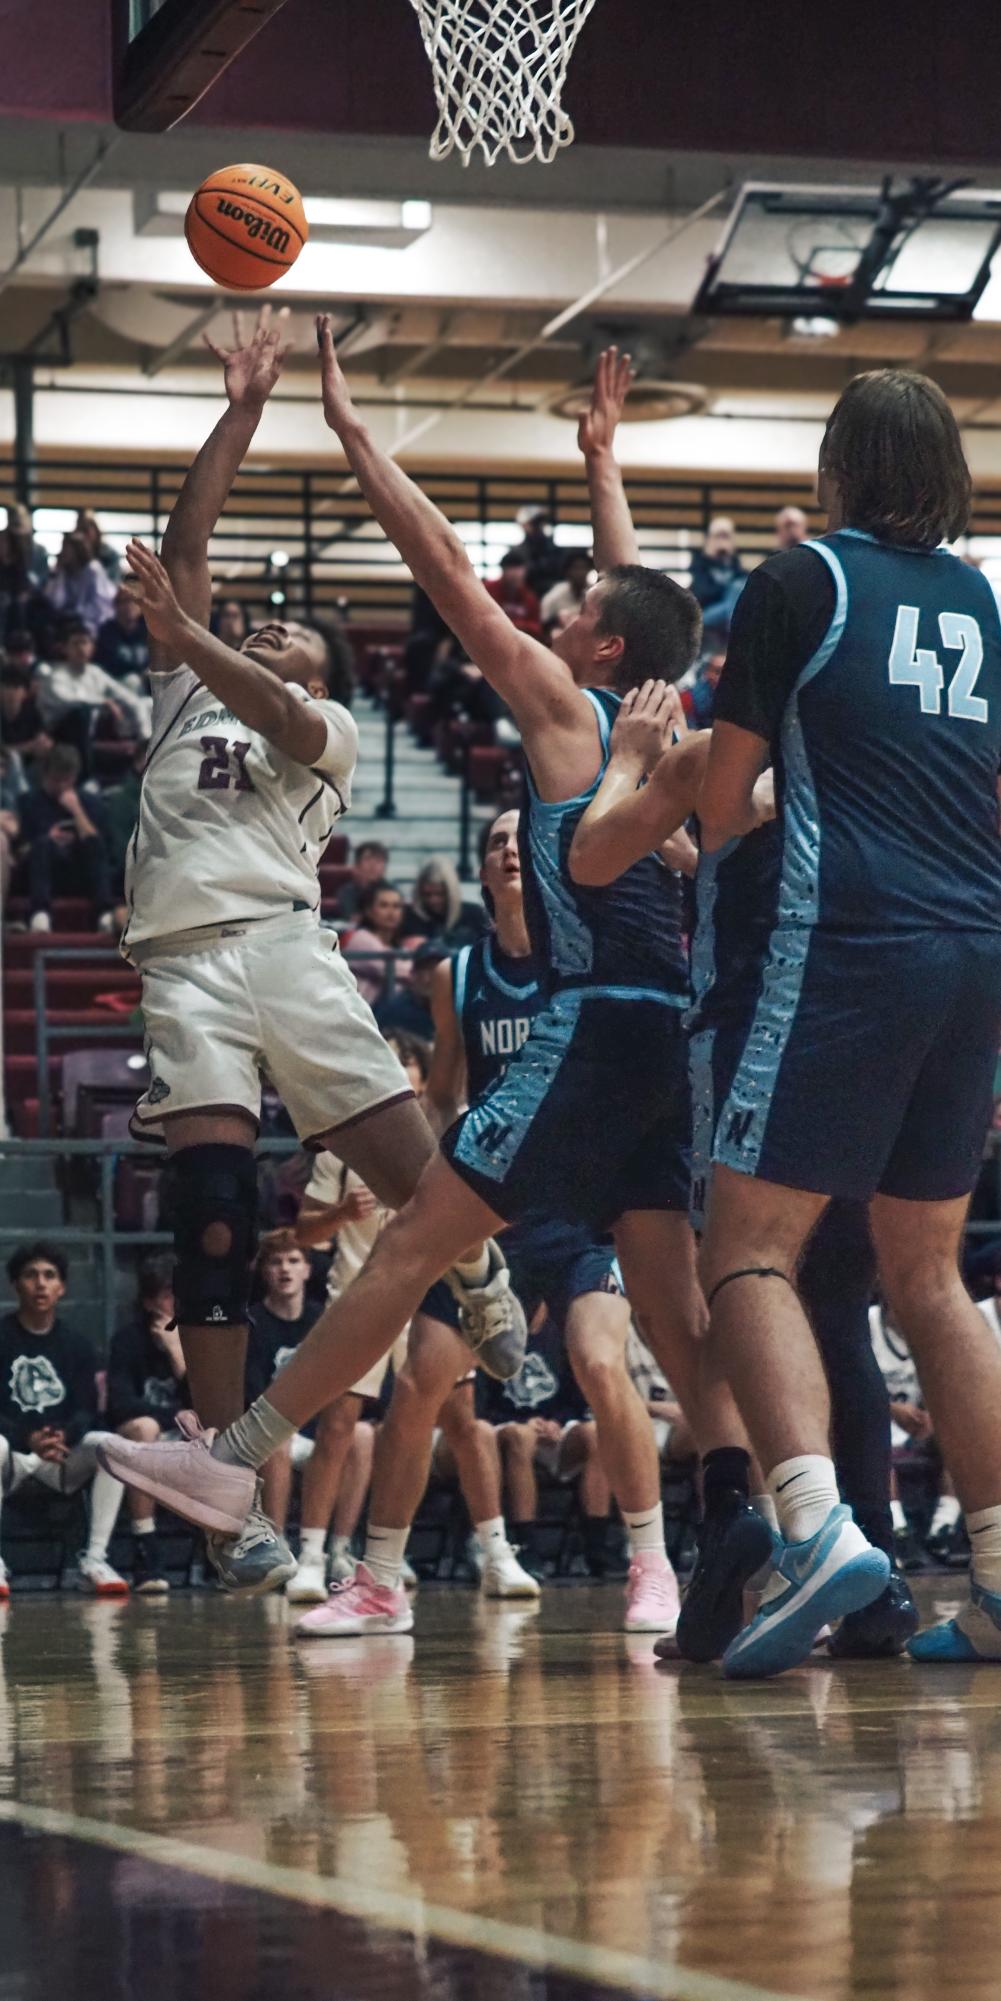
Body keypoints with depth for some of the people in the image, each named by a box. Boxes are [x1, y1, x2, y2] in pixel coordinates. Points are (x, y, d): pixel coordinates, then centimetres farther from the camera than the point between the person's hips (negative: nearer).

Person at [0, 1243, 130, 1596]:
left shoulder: (76, 1345, 7)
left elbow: (86, 1411, 0)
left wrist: (64, 1437, -24)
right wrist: (29, 1440, -29)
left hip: (64, 1453, 3)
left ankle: (95, 1560, -24)